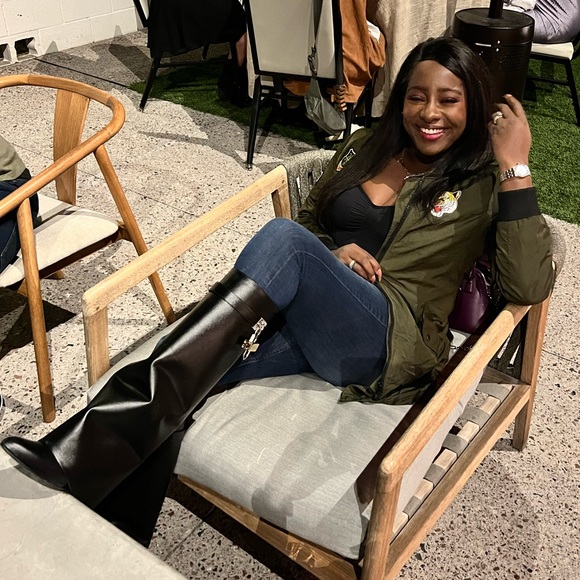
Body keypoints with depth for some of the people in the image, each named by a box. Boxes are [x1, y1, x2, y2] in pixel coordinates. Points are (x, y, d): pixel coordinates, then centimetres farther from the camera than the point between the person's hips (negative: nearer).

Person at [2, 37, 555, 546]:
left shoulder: (483, 182, 7)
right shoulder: (367, 146, 19)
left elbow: (530, 286, -6)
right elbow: (308, 219, 25)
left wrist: (515, 167, -10)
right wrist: (331, 253, 1)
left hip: (390, 341, -4)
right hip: (296, 323, 5)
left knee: (282, 238, -35)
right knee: (181, 385, -26)